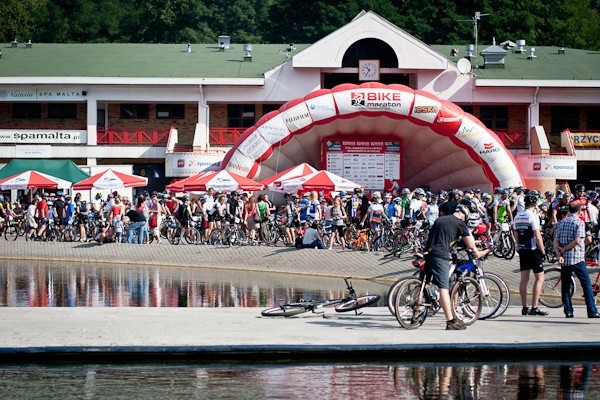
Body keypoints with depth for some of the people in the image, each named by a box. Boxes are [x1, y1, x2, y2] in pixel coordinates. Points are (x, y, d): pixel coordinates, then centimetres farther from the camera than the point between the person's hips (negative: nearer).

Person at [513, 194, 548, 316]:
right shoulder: (533, 216, -14)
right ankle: (534, 308, -6)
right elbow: (538, 237, -16)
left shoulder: (517, 216, 8)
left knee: (524, 279, 9)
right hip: (533, 250, -7)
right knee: (539, 278, -1)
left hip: (522, 251, 7)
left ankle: (524, 308, 10)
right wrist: (543, 251, -8)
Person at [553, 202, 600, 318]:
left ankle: (568, 311, 6)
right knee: (586, 284, -1)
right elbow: (577, 240, -16)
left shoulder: (561, 223, 10)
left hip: (564, 259, 5)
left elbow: (555, 241, 3)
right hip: (577, 258, -5)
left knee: (565, 285, 10)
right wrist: (564, 249, -7)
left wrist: (559, 254, -6)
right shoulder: (579, 222, -6)